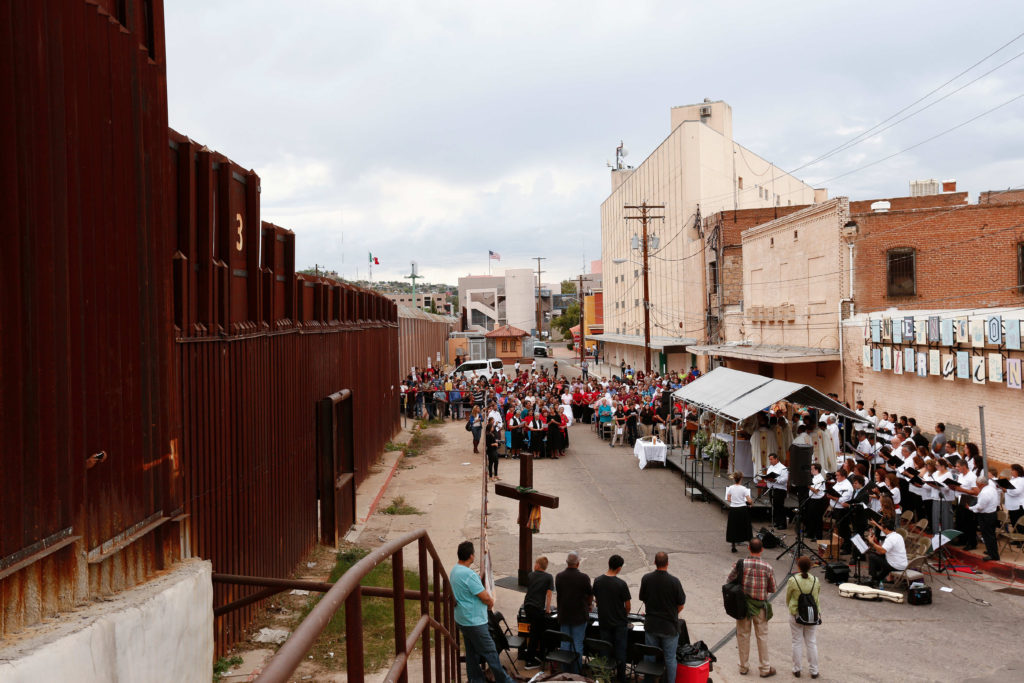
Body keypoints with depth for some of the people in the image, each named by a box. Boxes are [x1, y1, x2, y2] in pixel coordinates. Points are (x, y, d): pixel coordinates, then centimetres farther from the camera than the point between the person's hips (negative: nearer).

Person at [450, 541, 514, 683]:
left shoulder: (454, 570, 7)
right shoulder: (469, 574, -25)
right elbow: (486, 598, -22)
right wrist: (491, 601, 1)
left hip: (462, 619, 10)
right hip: (475, 622, -10)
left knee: (472, 652, 17)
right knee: (490, 652, 1)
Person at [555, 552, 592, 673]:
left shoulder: (559, 576, -4)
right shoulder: (583, 578, -16)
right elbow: (590, 595, -3)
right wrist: (587, 605, 18)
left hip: (563, 615, 3)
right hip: (579, 615, -3)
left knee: (564, 643, 14)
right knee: (578, 643, 5)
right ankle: (575, 672, 7)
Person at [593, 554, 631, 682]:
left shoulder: (597, 581, -5)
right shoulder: (621, 584, -18)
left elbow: (596, 599, 6)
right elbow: (627, 606, -10)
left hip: (604, 622, 4)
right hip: (619, 623, -4)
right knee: (620, 651, 8)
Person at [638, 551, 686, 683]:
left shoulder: (646, 578, -9)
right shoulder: (674, 581, -18)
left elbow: (643, 599, 3)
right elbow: (681, 605, -7)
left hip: (651, 625, 3)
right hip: (670, 627, -3)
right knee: (670, 659, 11)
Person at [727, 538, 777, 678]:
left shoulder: (741, 564, -13)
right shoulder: (767, 567, -13)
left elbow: (730, 580, -3)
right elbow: (772, 589, -3)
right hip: (760, 606, -1)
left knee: (743, 635, 14)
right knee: (762, 636, 12)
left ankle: (743, 666, 24)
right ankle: (764, 668, 20)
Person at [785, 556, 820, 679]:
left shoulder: (792, 580, -13)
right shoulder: (816, 581, -6)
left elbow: (787, 598, 0)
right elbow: (818, 598, 6)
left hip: (796, 615, -2)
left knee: (797, 642, 9)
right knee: (811, 642, 11)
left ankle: (797, 670, 16)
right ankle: (814, 671, 16)